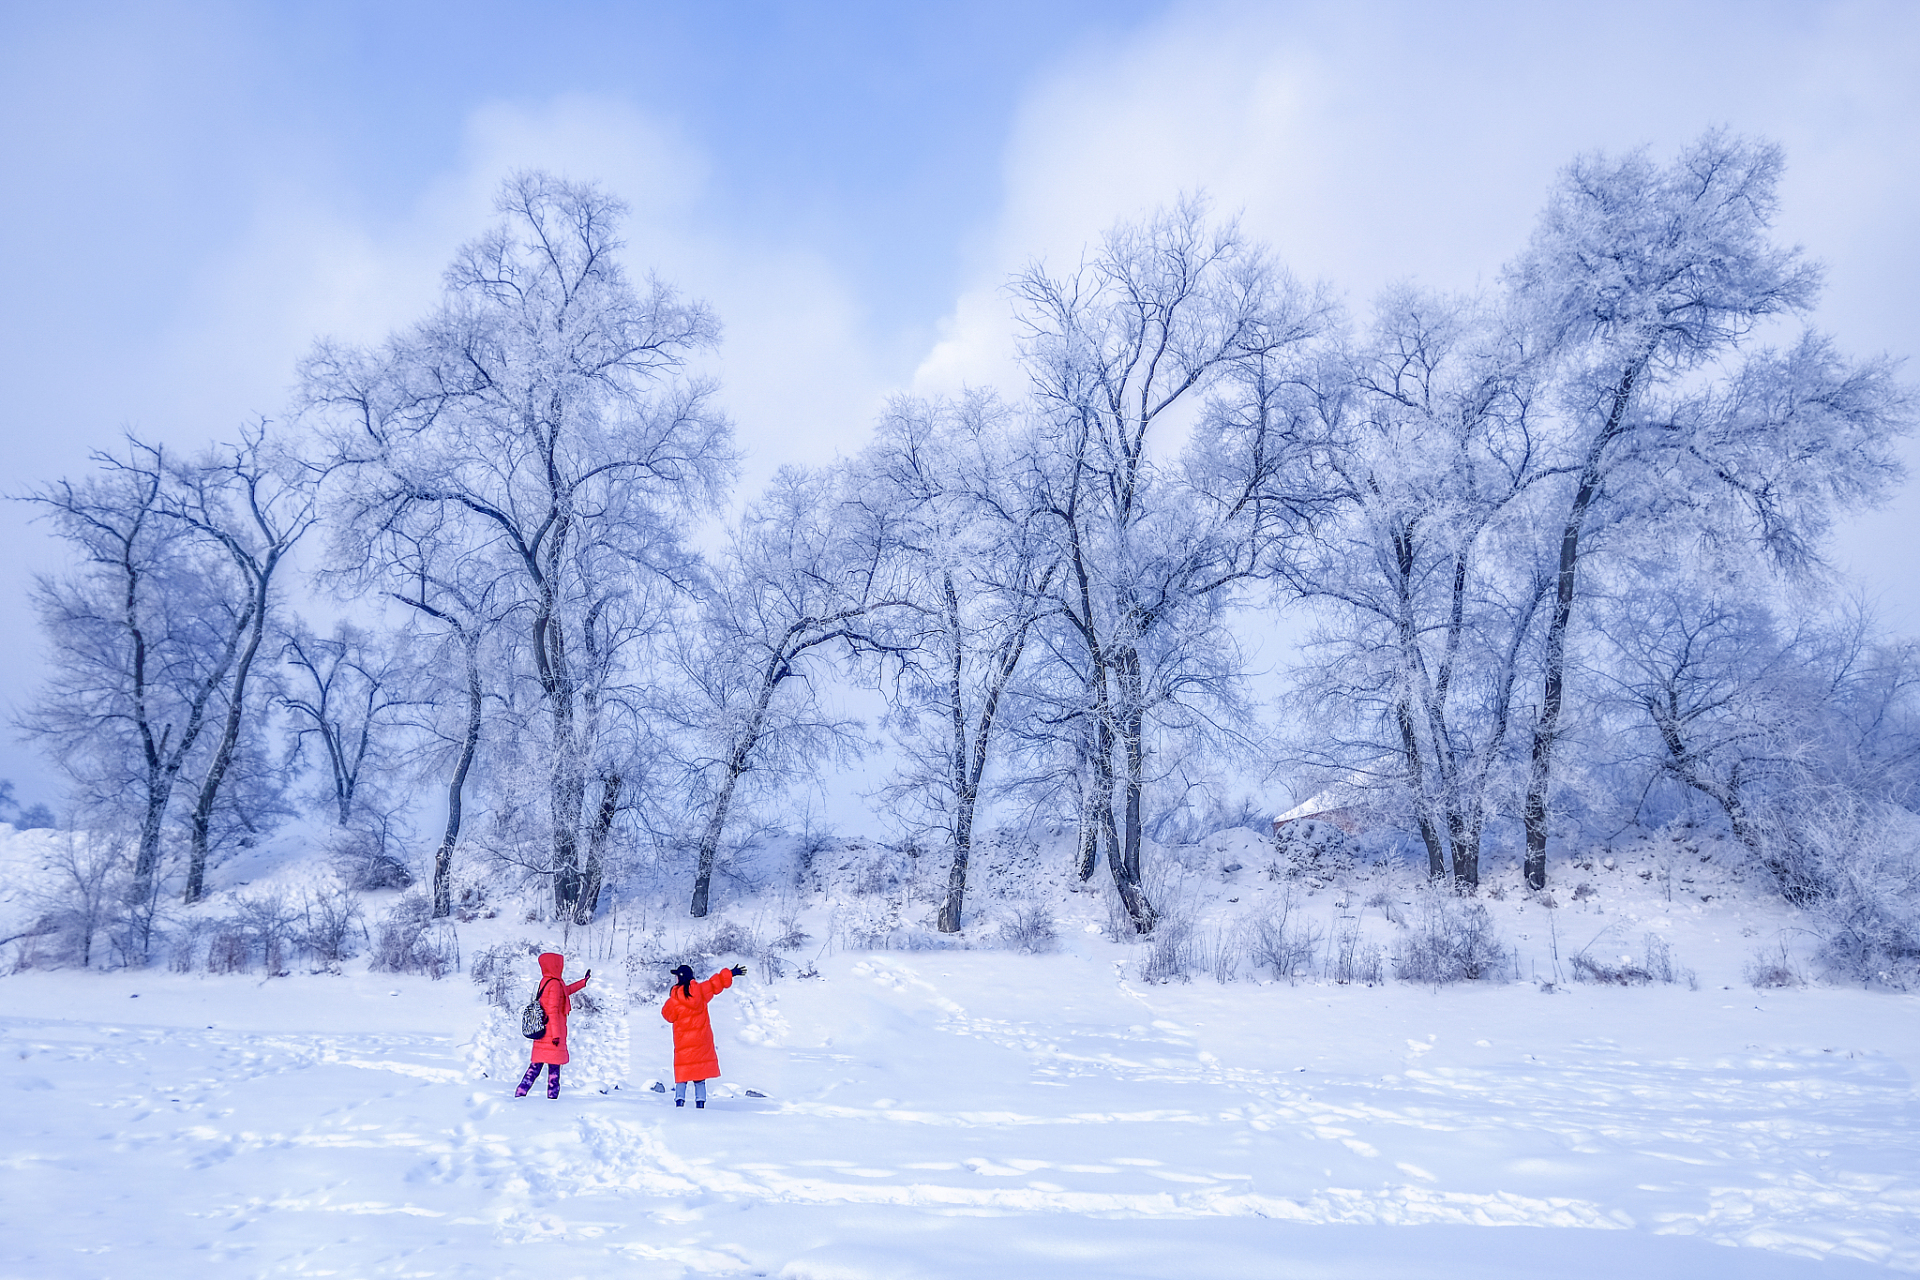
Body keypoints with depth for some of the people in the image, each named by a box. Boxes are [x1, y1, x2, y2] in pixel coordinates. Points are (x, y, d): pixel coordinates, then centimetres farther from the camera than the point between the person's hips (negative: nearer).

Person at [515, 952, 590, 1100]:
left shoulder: (544, 982, 11)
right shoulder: (555, 983, -17)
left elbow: (565, 991, 29)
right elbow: (552, 1011, -20)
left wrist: (584, 981, 37)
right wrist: (556, 1034, -19)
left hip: (542, 1034, 9)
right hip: (552, 1035, -9)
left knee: (535, 1066, 13)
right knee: (554, 1067, -2)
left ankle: (520, 1094, 13)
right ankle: (552, 1096, 0)